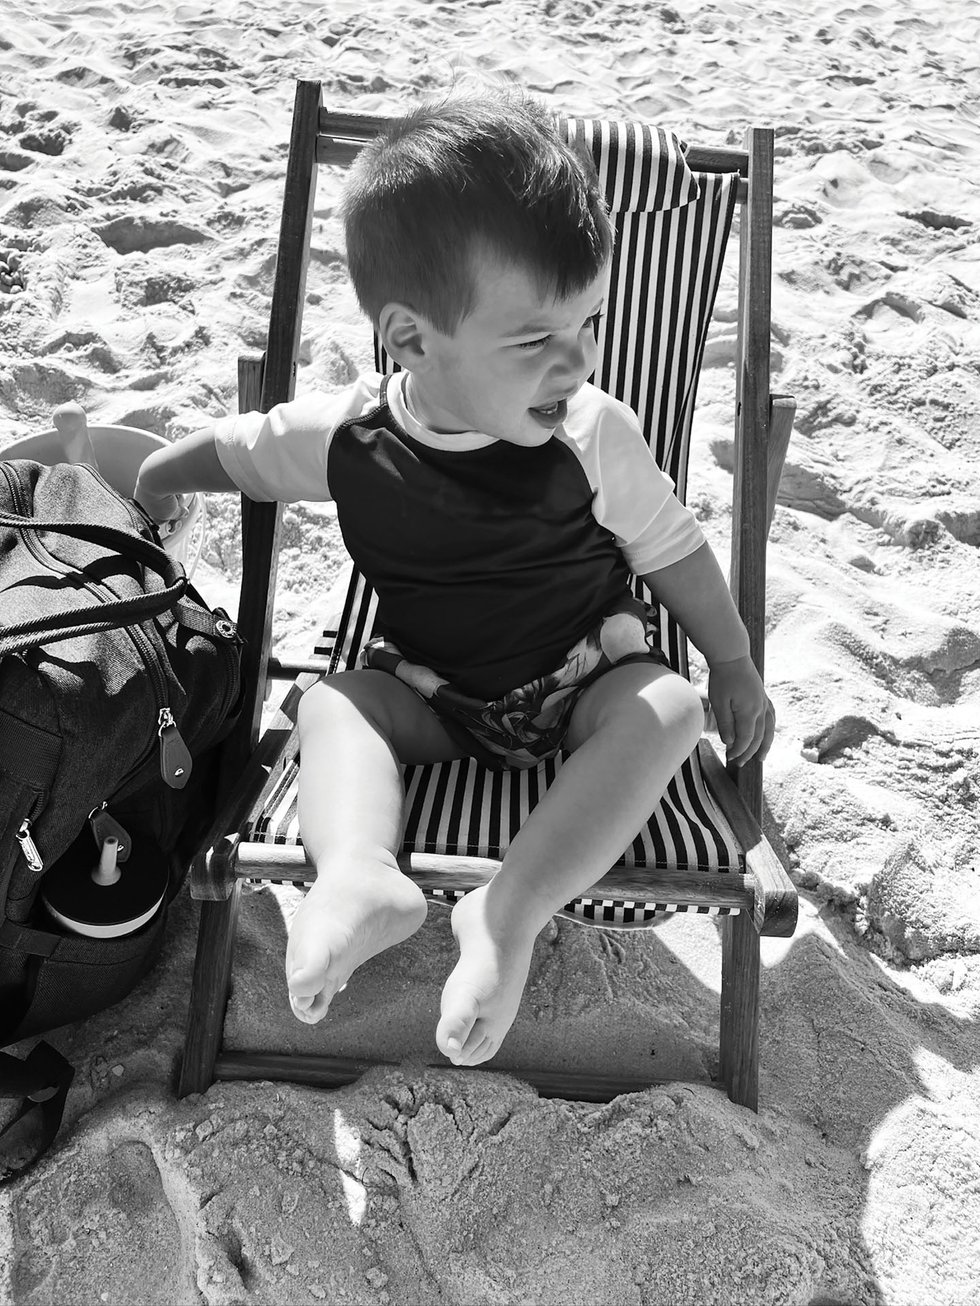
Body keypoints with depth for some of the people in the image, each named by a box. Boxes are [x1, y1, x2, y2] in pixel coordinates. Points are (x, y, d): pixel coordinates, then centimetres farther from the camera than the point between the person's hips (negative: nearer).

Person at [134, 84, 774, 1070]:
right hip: (430, 692, 2)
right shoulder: (342, 436, -17)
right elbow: (234, 449, 5)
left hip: (586, 682, -1)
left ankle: (511, 911, -41)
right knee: (332, 702, -21)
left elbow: (673, 553, -4)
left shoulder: (594, 436, -19)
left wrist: (734, 669, 4)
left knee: (669, 707, -30)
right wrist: (153, 482, 19)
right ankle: (359, 876, -46)